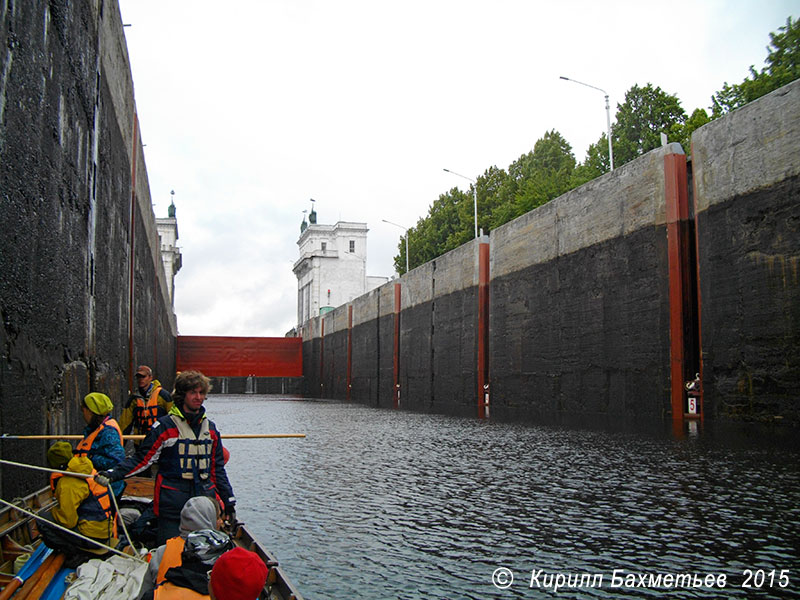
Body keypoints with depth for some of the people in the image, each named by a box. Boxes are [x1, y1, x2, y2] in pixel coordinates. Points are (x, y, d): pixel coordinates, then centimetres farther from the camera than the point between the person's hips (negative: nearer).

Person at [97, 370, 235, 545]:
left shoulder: (210, 428, 12)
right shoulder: (165, 426, -3)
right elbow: (142, 459, -2)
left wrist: (229, 501, 17)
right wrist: (113, 474, -15)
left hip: (205, 500, 4)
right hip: (172, 503, -4)